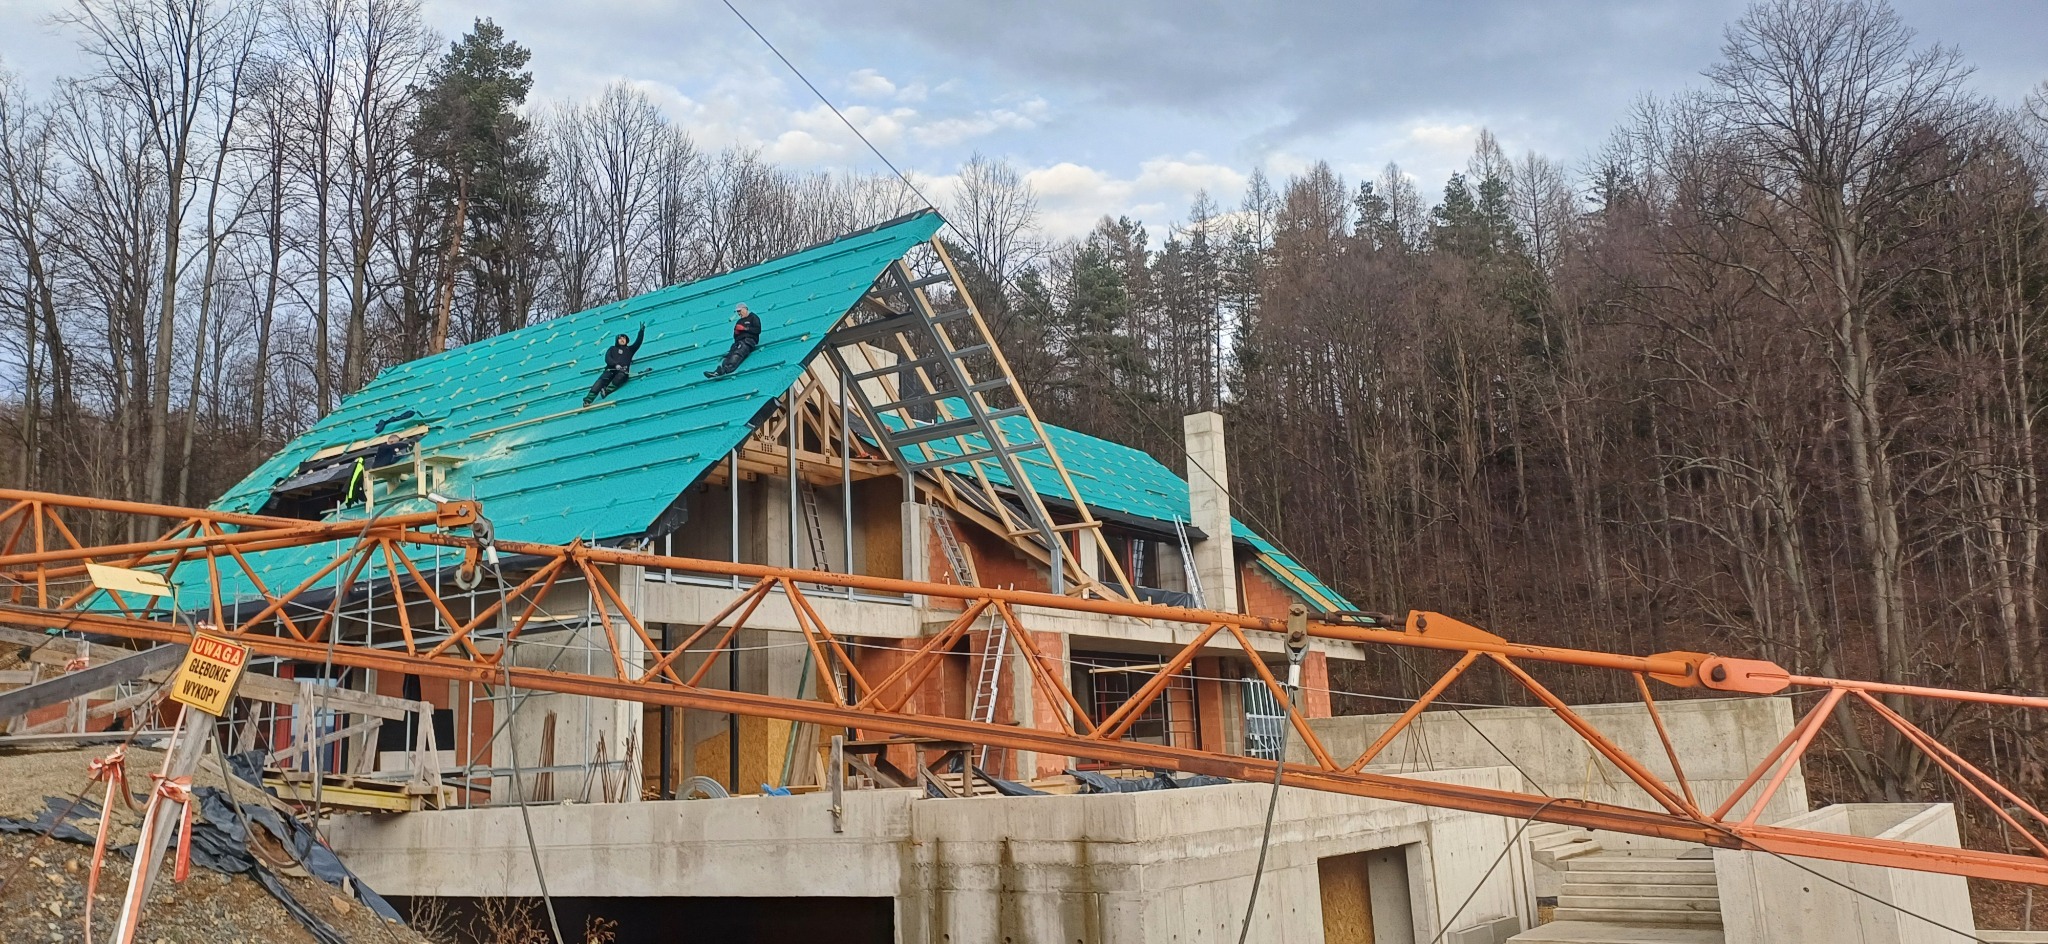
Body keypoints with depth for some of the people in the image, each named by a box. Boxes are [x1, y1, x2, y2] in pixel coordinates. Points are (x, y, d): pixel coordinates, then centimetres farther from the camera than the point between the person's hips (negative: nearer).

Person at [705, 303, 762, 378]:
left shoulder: (753, 317, 14)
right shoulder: (739, 321, 34)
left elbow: (758, 330, -2)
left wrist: (744, 328, -5)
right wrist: (736, 332, 9)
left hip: (749, 340, -6)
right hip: (739, 342, 6)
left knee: (737, 353, -34)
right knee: (730, 355, -24)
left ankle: (723, 370, -57)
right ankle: (718, 370, -50)